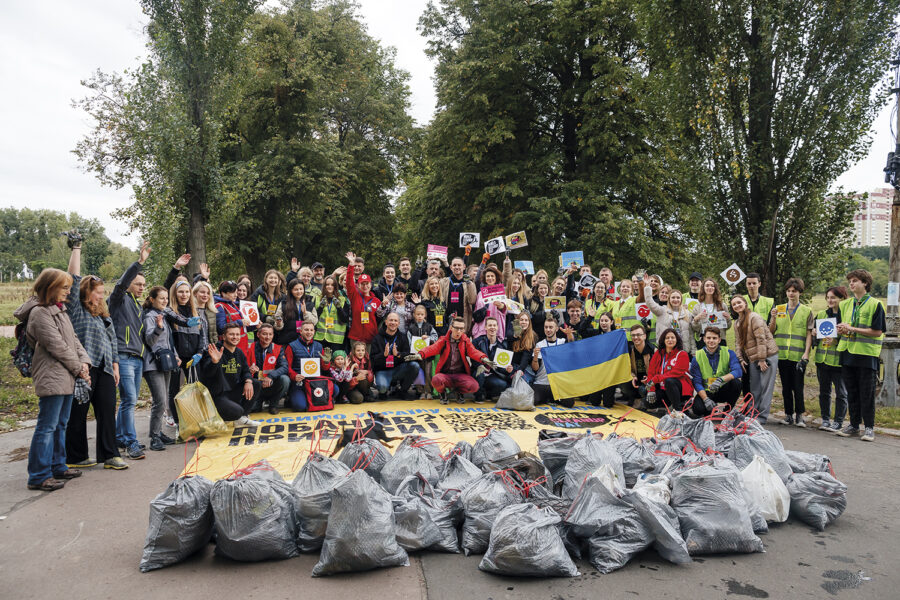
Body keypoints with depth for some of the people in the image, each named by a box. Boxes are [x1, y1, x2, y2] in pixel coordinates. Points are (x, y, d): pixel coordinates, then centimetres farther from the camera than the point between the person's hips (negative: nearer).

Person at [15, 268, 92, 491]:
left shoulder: (59, 310, 17)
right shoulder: (40, 312, -13)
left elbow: (73, 339, 14)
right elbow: (57, 346, -16)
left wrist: (84, 362, -1)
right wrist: (79, 368, -9)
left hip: (66, 378, 10)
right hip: (52, 378, -10)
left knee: (60, 424, 16)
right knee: (47, 426, -5)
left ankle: (58, 466, 26)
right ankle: (39, 476, 1)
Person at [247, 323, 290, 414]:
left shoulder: (278, 349, 0)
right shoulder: (251, 348, -2)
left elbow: (284, 367, -14)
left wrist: (271, 376, -32)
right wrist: (249, 370, -27)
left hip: (271, 385, 1)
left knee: (285, 379, -30)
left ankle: (273, 404, -2)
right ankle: (259, 402, 14)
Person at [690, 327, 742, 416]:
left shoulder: (728, 353, -4)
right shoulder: (697, 357, -4)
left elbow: (738, 371, -21)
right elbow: (697, 382, -8)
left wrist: (721, 379, -38)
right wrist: (706, 399, -22)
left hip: (723, 391, 1)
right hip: (707, 392, -1)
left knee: (736, 382, -30)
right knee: (698, 408, -30)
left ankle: (728, 411, -6)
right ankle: (714, 409, 8)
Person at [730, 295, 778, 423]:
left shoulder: (754, 317, -12)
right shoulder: (737, 323, 14)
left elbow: (761, 339, -17)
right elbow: (738, 342, 14)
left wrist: (762, 359, -18)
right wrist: (740, 359, 4)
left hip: (767, 356, -8)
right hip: (752, 359, 8)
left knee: (765, 387, -3)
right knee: (754, 388, 11)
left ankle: (762, 416, 2)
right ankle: (753, 413, 19)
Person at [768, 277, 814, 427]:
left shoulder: (807, 311, 5)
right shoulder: (779, 309, 11)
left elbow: (809, 334, 1)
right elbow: (771, 331, 9)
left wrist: (806, 353, -9)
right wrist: (773, 318, -9)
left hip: (798, 356, -2)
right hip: (782, 354, 3)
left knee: (798, 387, -4)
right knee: (786, 387, 7)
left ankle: (799, 415, 7)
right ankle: (789, 415, 15)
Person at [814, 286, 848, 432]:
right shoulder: (821, 314, 13)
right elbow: (814, 339, 21)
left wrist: (836, 340, -21)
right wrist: (814, 334, 0)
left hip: (839, 359, -5)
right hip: (822, 359, 5)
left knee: (841, 393, 2)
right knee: (824, 391, 12)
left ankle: (838, 422, 11)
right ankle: (825, 420, 21)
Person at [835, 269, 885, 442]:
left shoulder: (875, 305, -6)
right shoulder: (845, 304, 12)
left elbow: (877, 332, -12)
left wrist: (852, 329, -16)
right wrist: (840, 330, -2)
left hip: (867, 355, -5)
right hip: (848, 353, 5)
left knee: (867, 393, 0)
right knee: (851, 392, 10)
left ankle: (869, 427, 8)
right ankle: (853, 424, 19)